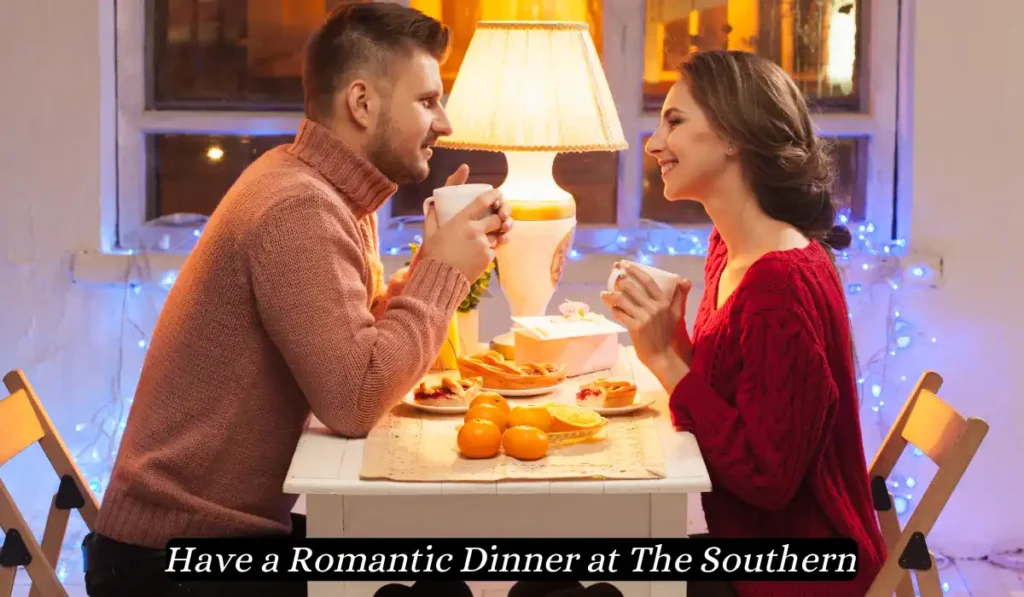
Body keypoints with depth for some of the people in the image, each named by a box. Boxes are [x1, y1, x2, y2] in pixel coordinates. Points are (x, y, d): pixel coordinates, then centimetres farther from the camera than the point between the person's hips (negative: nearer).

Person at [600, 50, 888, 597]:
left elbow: (768, 477, -23)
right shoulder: (728, 249, 4)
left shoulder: (783, 284, -24)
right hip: (745, 550, 8)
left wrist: (665, 358, -22)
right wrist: (670, 340, -8)